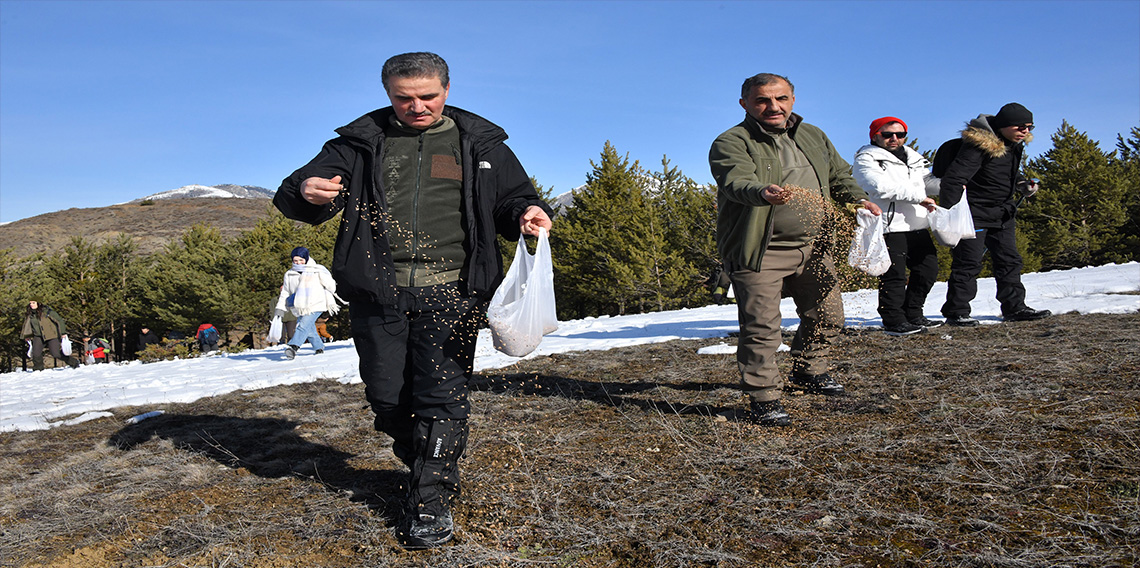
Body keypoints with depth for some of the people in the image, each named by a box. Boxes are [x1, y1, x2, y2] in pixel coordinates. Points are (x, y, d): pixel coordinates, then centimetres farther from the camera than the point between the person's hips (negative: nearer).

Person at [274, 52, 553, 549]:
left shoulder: (479, 143, 12)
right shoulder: (362, 142, 11)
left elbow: (512, 196, 19)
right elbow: (296, 194, 8)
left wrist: (527, 212, -6)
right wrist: (307, 191, -17)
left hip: (449, 290, -2)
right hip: (379, 290, 2)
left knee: (441, 393, -7)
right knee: (387, 396, 6)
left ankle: (431, 499, 5)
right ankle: (427, 466, 31)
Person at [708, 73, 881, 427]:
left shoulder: (813, 137, 14)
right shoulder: (732, 142, -8)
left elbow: (839, 176, 25)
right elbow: (737, 181, -28)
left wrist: (858, 199, 5)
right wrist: (763, 193, -49)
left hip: (812, 248, 7)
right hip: (759, 252, -6)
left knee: (827, 316, 16)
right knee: (761, 328, -8)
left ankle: (807, 373, 38)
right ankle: (763, 398, 6)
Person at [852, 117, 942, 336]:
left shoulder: (913, 158, 21)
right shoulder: (866, 160, -5)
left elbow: (928, 181, 24)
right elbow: (881, 186, -19)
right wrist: (918, 196, -18)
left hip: (918, 227, 8)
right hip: (889, 229, -8)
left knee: (928, 269, 13)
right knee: (894, 276, -7)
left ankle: (913, 315, 26)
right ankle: (894, 321, 5)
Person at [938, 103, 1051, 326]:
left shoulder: (1014, 144, 6)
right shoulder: (979, 145, -23)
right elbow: (953, 178, -28)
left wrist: (1022, 184, 5)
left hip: (1003, 213, 9)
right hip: (974, 213, -9)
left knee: (1009, 260, 12)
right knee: (968, 264, -6)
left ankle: (1014, 307, 22)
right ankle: (956, 312, 1)